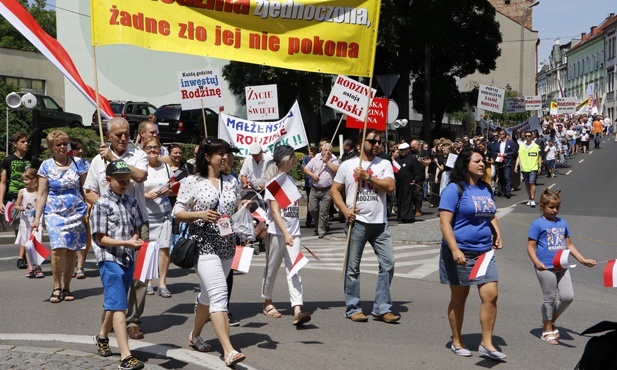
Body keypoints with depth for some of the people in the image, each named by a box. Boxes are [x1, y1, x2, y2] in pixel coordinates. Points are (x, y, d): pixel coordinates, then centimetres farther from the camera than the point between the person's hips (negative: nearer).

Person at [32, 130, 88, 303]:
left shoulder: (78, 163, 4)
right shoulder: (46, 166, 3)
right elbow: (42, 194, 4)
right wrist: (37, 218, -1)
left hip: (76, 212, 1)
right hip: (55, 213, -1)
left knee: (71, 250, 3)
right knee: (58, 249, -16)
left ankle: (66, 287, 16)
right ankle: (57, 287, -1)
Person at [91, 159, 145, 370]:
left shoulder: (131, 202, 11)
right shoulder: (102, 205, -8)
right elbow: (100, 238, -11)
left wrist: (137, 240, -4)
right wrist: (126, 243, -21)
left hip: (128, 260, 7)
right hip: (110, 260, -7)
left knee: (115, 304, 20)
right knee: (118, 306, -13)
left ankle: (102, 336, 46)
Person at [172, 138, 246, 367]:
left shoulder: (232, 182, 11)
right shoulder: (192, 182, -4)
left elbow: (238, 210, 21)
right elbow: (177, 212, -4)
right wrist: (200, 215, -19)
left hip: (227, 244, 6)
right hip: (204, 244, -6)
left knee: (209, 294, 17)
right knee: (219, 294, -16)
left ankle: (195, 336, 38)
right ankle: (228, 351, -20)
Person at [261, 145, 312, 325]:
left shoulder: (290, 179, 14)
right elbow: (275, 211, -15)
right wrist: (285, 233, -24)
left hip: (293, 231, 5)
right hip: (277, 231, -5)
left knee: (294, 270, -7)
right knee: (272, 268, 9)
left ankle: (297, 310, -18)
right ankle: (267, 302, 29)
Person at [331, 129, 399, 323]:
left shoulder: (384, 164, 6)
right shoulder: (347, 165, 5)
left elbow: (390, 187, -8)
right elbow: (335, 189, 6)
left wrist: (367, 177, -13)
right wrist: (345, 209, -7)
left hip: (380, 222, 2)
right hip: (357, 221, -2)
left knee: (388, 262, -2)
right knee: (352, 267, 3)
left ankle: (382, 309, 7)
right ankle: (352, 308, 14)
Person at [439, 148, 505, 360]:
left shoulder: (486, 189, 12)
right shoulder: (455, 189, -10)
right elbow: (445, 222, -16)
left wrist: (497, 233, 8)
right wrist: (455, 250, -23)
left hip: (484, 252, 5)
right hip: (460, 253, -5)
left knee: (490, 295, -5)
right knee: (459, 298, 8)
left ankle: (486, 344, 4)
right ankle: (457, 342, 23)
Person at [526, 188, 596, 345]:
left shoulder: (562, 223, 12)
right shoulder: (538, 224, -5)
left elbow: (569, 245, 19)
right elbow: (531, 246, -8)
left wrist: (583, 260, 14)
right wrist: (537, 262, -22)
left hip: (562, 267, 6)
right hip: (546, 268, -6)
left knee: (567, 296, 2)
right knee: (550, 298, 3)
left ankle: (550, 321, 24)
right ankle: (547, 330, 19)